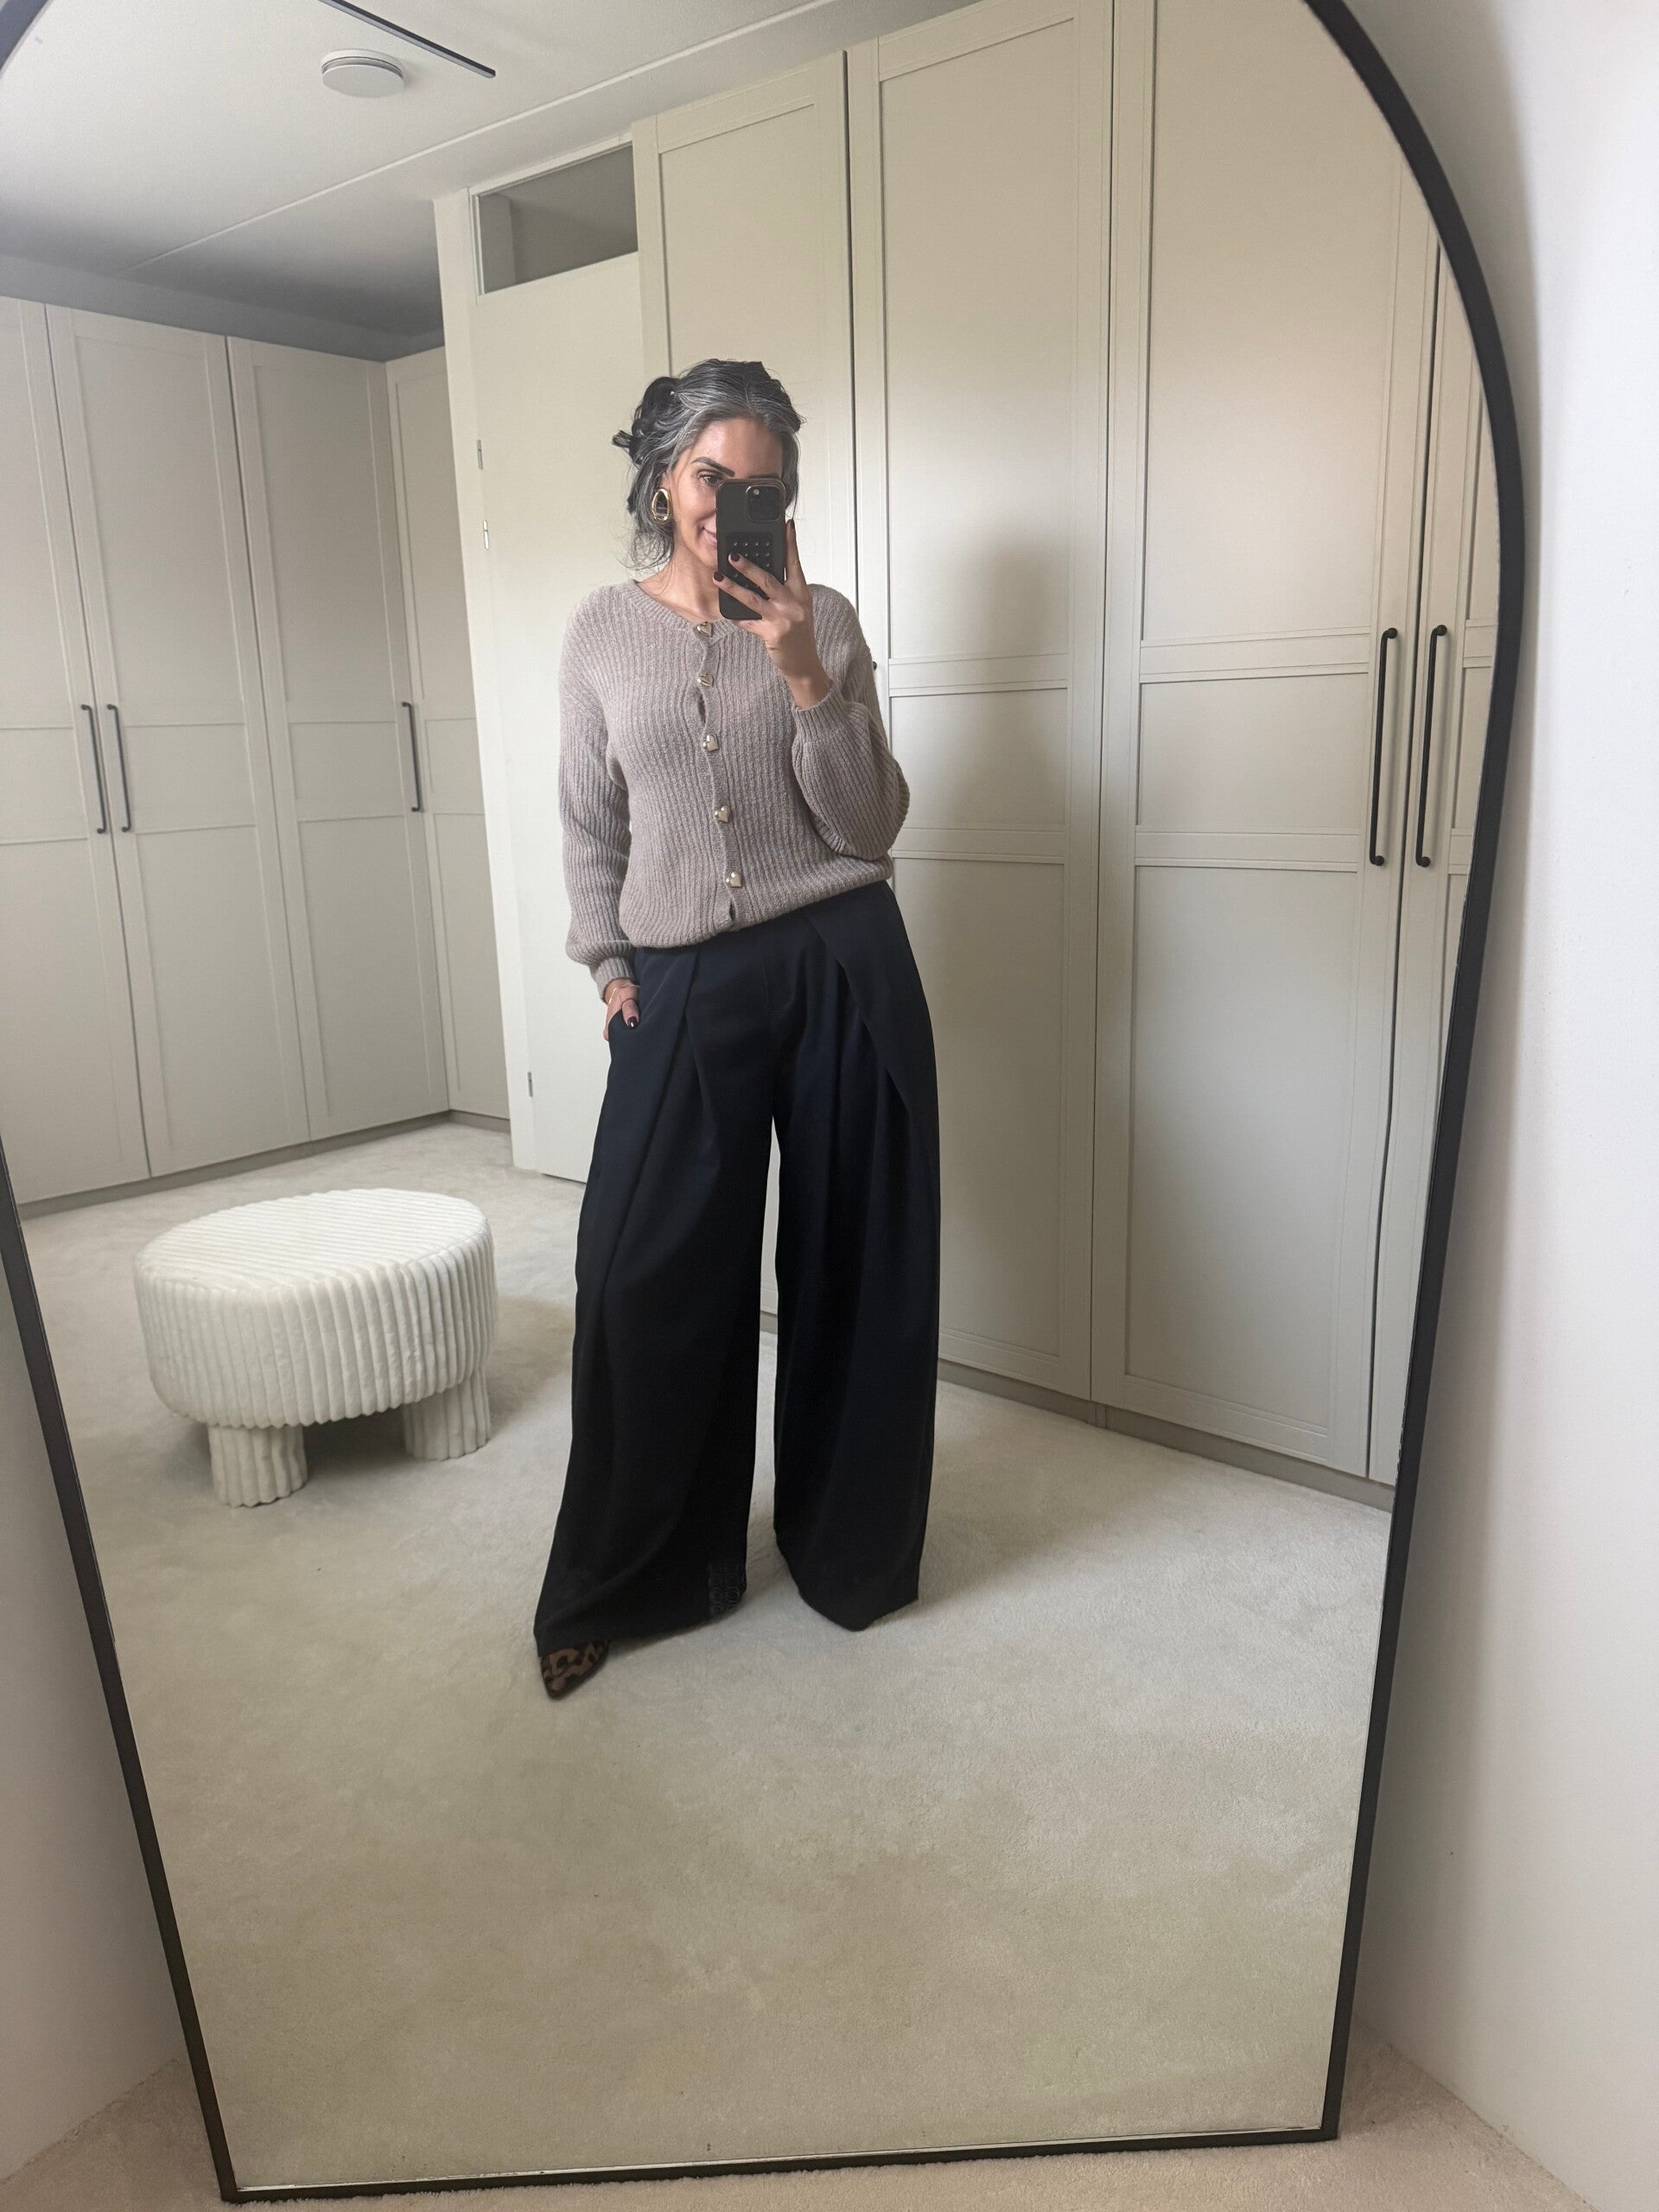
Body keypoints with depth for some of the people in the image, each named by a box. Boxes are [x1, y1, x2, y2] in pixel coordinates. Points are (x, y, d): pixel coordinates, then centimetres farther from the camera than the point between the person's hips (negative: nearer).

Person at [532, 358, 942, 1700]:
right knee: (645, 1280, 0)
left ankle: (851, 1552, 30)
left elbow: (873, 824, -4)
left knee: (854, 1266, 8)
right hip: (684, 987, 1)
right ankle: (622, 1580, 20)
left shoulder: (824, 621, 2)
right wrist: (609, 970, 5)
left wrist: (804, 674, -15)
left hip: (843, 970, 0)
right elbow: (592, 829, 12)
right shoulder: (604, 633, 6)